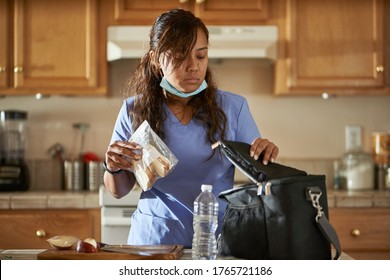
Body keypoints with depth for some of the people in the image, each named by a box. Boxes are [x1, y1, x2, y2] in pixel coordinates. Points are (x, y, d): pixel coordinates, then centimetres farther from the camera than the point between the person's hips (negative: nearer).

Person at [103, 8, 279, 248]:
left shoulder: (233, 107, 2)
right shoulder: (135, 110, 3)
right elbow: (119, 191, 11)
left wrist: (265, 157, -13)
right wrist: (114, 168, -10)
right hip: (154, 238, -1)